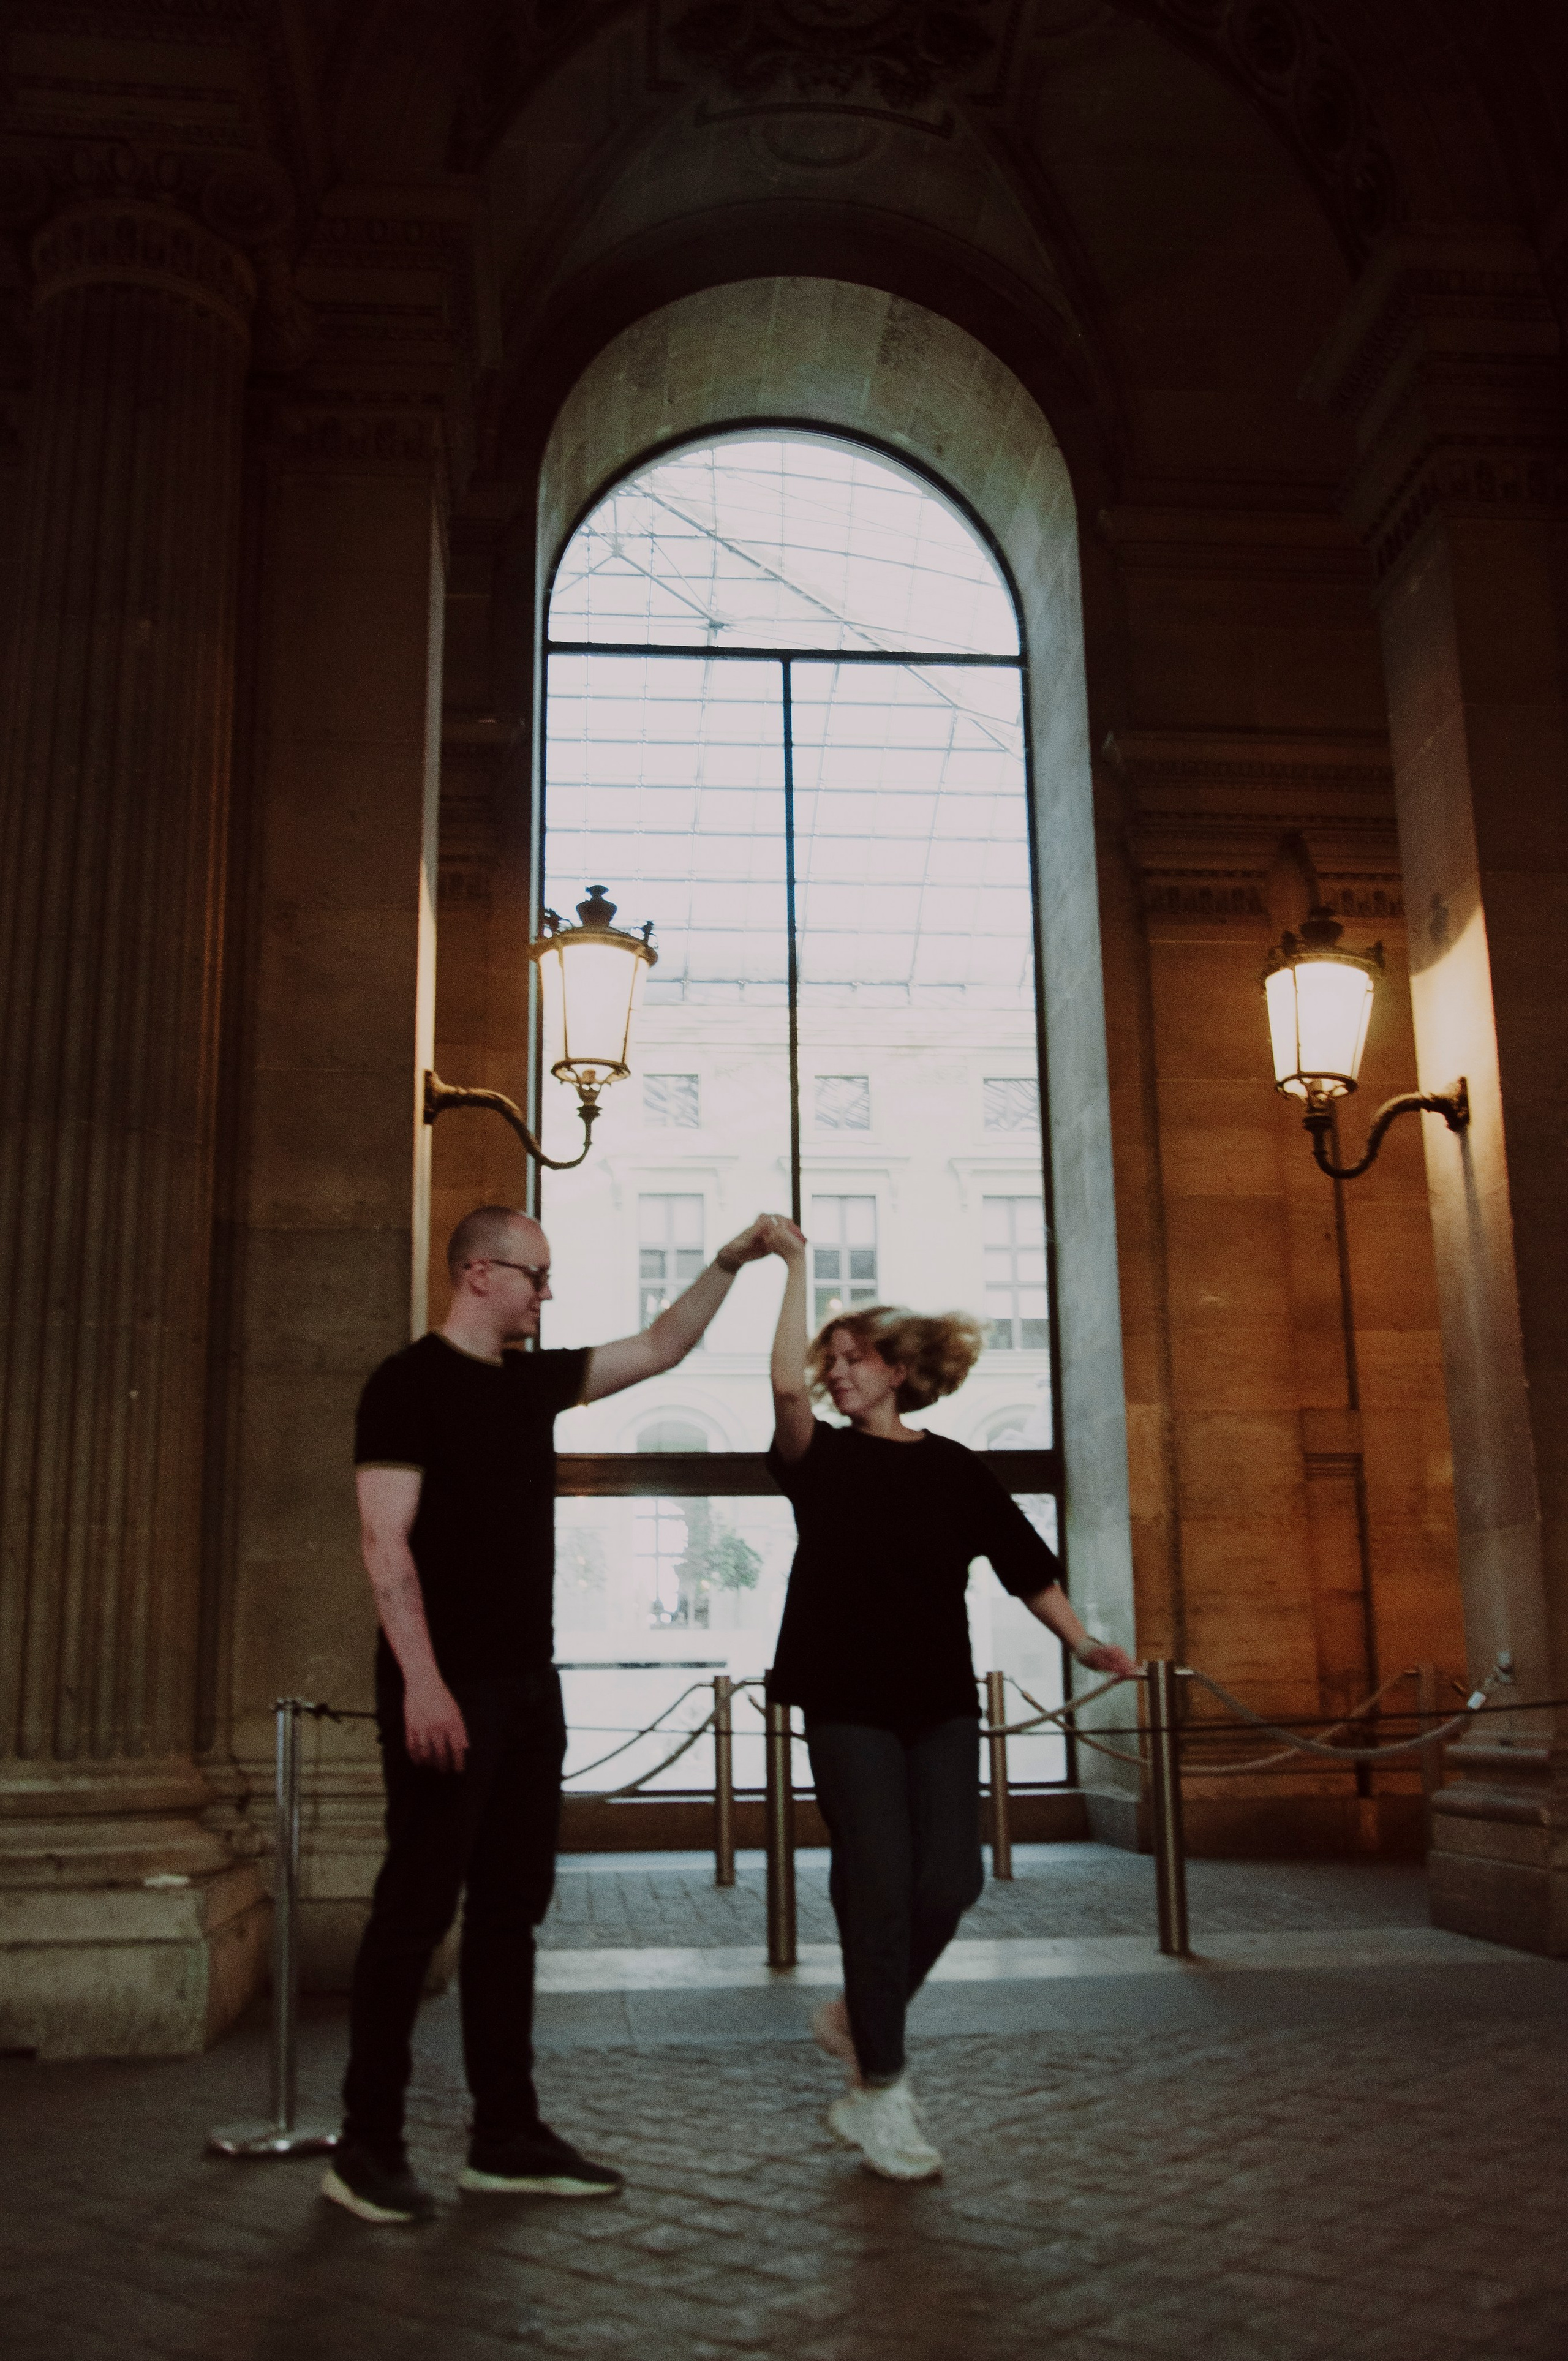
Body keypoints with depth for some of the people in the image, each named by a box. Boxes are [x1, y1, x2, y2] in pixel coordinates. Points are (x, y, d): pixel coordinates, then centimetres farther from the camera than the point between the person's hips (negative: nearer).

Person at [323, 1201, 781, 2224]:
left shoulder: (535, 1381, 13)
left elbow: (658, 1350, 23)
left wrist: (728, 1264, 15)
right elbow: (386, 1541, -16)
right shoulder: (411, 1382, -9)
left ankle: (508, 2136, 19)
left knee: (510, 1908, 11)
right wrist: (422, 1681, -22)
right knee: (418, 1909, -3)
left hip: (527, 1682, 8)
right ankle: (368, 2147, 9)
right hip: (447, 1687, -8)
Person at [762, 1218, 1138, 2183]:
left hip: (941, 1704, 3)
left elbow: (1025, 1563, 6)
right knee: (880, 1889, -5)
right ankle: (881, 2095, 9)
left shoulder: (955, 1469, 8)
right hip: (850, 1706, -2)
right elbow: (787, 1384, -19)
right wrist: (797, 1266, -16)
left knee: (949, 1883, -4)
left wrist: (1081, 1640, -7)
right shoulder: (821, 1459, 1)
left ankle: (861, 2019, 24)